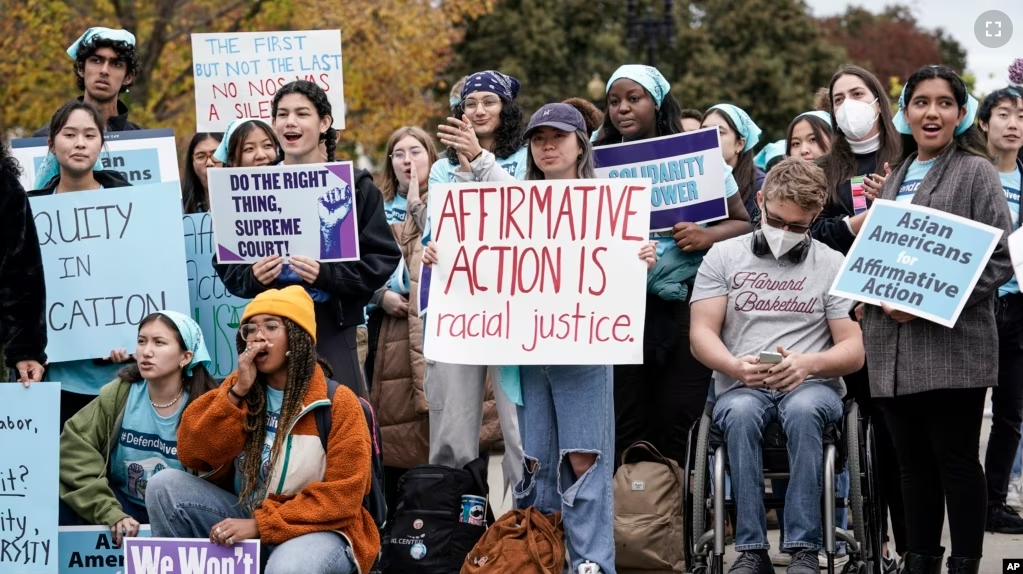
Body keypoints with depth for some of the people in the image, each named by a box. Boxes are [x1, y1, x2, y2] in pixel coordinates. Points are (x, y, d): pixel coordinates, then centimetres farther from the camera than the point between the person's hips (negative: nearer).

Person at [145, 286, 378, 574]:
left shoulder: (338, 402, -8)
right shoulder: (237, 389, 6)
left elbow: (342, 497, -14)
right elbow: (192, 456, -5)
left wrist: (261, 524, -21)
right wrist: (236, 392, -15)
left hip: (315, 529, -5)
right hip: (246, 521, 5)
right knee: (166, 485, -16)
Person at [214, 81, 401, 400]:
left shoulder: (355, 186, 2)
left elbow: (382, 259, -3)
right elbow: (226, 263, 10)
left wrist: (327, 276, -18)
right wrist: (252, 277, -12)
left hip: (333, 333, -2)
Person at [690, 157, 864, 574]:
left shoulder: (833, 265, 10)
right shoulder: (724, 256, 11)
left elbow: (854, 351, 4)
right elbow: (701, 333, 4)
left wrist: (809, 363, -17)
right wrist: (735, 366, -17)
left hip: (811, 386, 0)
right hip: (740, 387, 1)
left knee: (803, 408, -37)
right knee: (741, 413, -36)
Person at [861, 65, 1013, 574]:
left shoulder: (976, 173, -1)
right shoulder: (896, 178, 18)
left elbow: (999, 259, -9)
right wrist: (867, 298, 3)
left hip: (952, 344, -6)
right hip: (893, 347, 6)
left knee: (956, 460, -2)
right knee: (913, 463, 10)